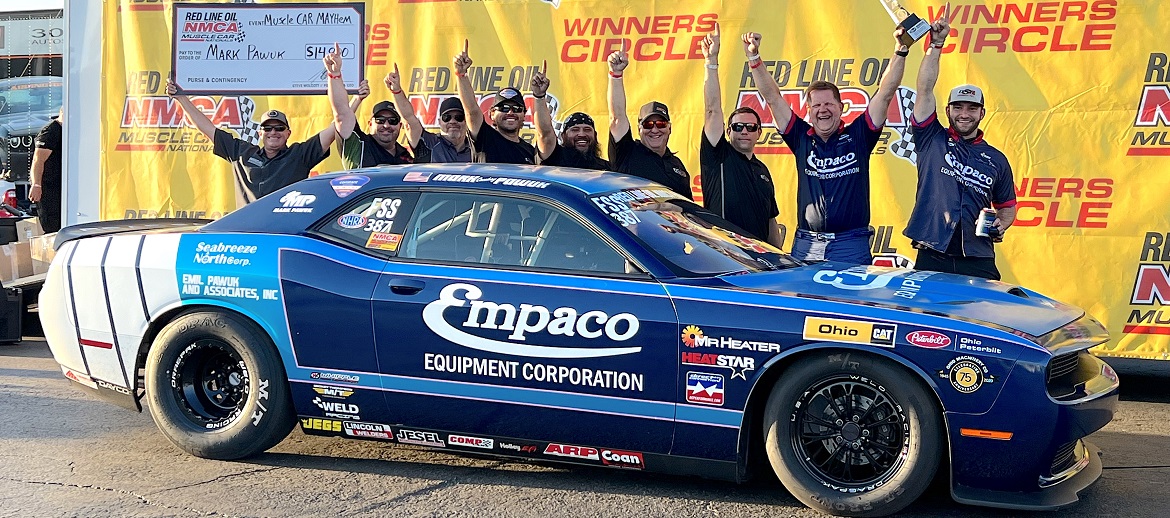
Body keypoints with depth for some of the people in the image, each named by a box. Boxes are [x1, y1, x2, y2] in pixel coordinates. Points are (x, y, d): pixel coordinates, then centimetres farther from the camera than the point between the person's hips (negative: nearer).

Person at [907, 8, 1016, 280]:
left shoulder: (996, 159, 14)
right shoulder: (932, 140, 8)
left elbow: (1007, 206, 22)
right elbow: (925, 89, -1)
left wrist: (1000, 225, 0)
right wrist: (936, 45, -6)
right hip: (932, 258, -2)